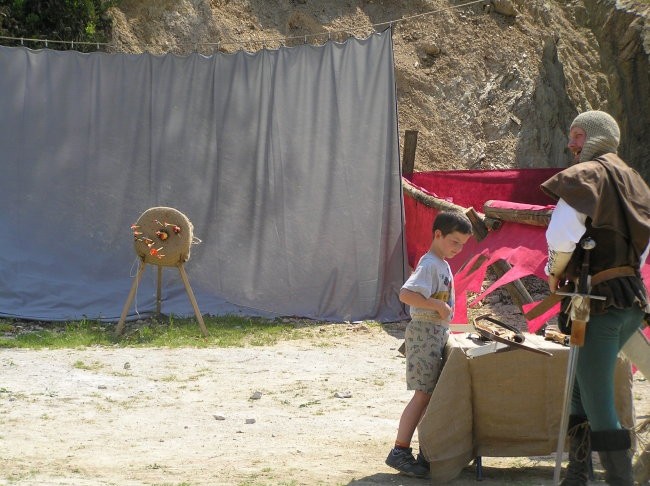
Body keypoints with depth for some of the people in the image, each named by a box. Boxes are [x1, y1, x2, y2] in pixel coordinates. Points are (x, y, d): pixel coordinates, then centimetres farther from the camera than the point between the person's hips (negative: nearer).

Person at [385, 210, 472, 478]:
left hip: (439, 333, 10)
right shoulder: (430, 264, -15)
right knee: (423, 394, -10)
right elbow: (405, 294, -28)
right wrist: (438, 305, -24)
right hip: (425, 333, -10)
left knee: (434, 394, 11)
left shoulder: (443, 264, 15)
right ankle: (400, 452, -9)